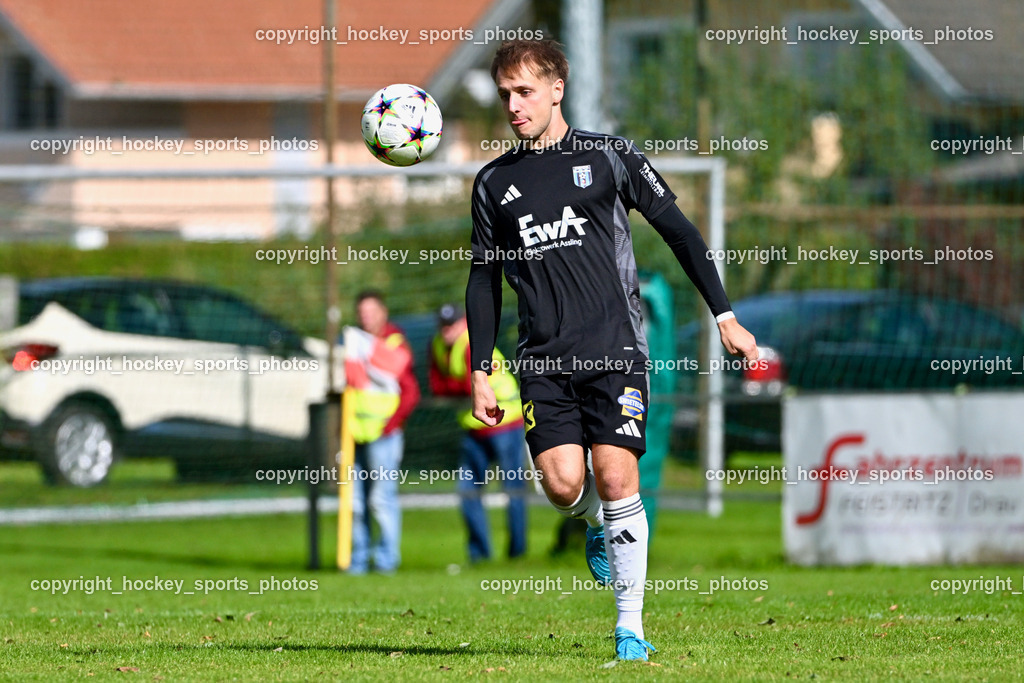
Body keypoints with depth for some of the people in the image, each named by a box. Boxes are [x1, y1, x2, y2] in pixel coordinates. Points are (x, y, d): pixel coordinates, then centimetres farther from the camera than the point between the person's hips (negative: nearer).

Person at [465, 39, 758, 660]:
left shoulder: (608, 156, 4)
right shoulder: (494, 183, 13)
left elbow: (678, 231, 7)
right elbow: (485, 281, 19)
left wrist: (725, 316, 2)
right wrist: (481, 372, 12)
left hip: (614, 348, -3)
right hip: (544, 358, 3)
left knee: (616, 480, -12)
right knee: (562, 483, -12)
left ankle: (631, 628, -4)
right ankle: (599, 526, 26)